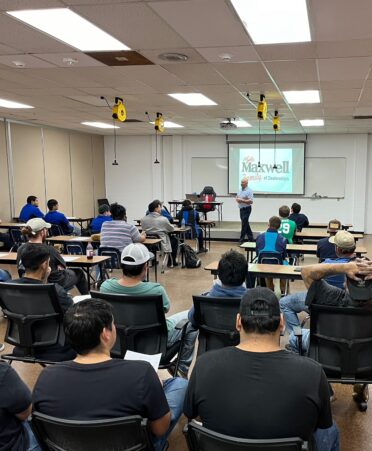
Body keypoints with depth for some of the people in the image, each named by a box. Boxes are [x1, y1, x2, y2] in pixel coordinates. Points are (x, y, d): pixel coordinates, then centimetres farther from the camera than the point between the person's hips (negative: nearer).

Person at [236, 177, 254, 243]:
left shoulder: (249, 191, -13)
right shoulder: (240, 190, 12)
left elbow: (251, 201, -19)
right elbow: (237, 197, 18)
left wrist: (242, 200, -22)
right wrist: (237, 199, -5)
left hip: (246, 209, -8)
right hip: (241, 209, 8)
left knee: (244, 224, -6)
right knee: (246, 224, 13)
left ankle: (242, 240, -3)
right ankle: (250, 237, 23)